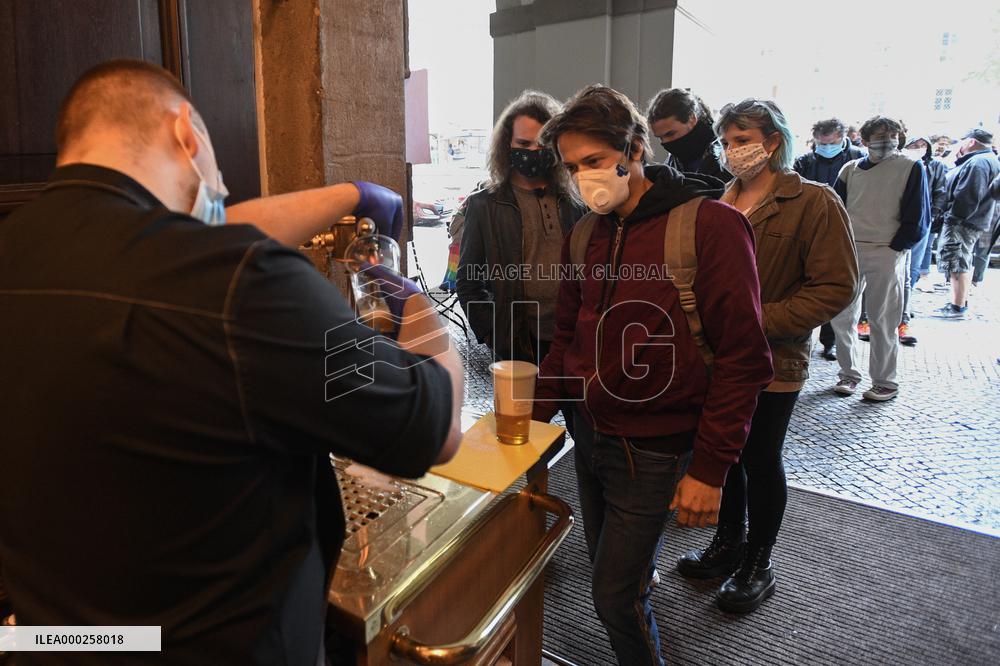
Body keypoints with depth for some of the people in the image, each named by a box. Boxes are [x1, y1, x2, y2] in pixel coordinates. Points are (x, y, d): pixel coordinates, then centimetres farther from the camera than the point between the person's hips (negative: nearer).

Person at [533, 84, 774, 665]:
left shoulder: (710, 225, -14)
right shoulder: (585, 235, 5)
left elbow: (743, 359, -15)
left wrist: (710, 470, -16)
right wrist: (536, 415, 6)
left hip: (652, 453, -6)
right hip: (590, 436, 6)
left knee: (616, 598, 2)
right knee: (610, 572, 19)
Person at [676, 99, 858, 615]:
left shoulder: (815, 202, -10)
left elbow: (836, 286, -14)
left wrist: (760, 322, -20)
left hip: (772, 362, -5)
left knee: (760, 461, 9)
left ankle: (758, 563, 31)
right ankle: (728, 542, 39)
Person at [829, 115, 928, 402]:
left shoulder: (911, 168, 1)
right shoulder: (851, 169, 11)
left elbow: (917, 220, -1)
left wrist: (893, 249, -6)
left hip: (887, 254, -3)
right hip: (848, 252, 4)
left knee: (882, 321, 0)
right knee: (841, 317, 4)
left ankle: (886, 383, 12)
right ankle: (849, 374, 19)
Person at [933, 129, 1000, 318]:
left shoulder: (977, 162, -17)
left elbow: (967, 196, -24)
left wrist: (953, 217, -18)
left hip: (962, 223, -11)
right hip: (972, 222, 11)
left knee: (957, 264, -6)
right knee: (964, 264, 18)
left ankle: (957, 308, -2)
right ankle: (962, 302, 29)